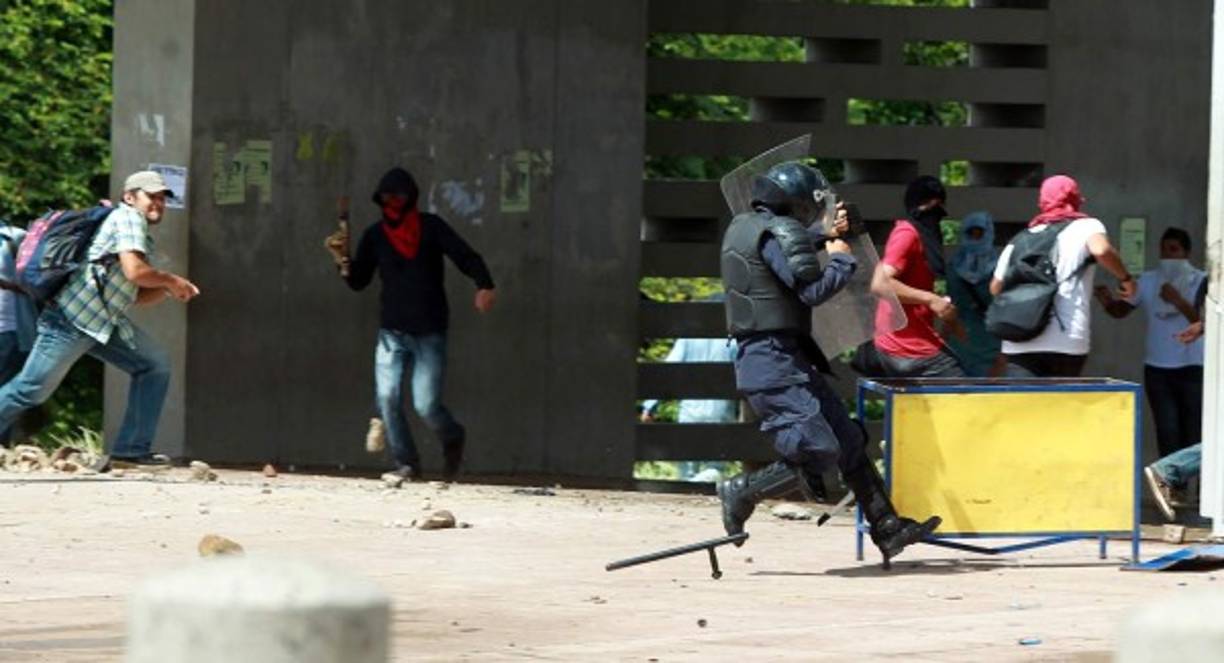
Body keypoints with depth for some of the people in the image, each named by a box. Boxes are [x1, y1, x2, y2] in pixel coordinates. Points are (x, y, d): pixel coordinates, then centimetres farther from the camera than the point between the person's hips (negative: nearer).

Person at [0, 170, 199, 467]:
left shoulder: (138, 230, 22)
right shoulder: (128, 218, -8)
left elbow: (137, 295, 23)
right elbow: (134, 271, -22)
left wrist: (170, 288, 7)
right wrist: (170, 280, -6)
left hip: (105, 321, 10)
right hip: (74, 319, -10)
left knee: (154, 363, 4)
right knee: (31, 389, -8)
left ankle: (133, 449, 2)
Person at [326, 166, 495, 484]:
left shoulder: (431, 227, -1)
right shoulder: (375, 235, 8)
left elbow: (466, 256, -7)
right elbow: (359, 281, 12)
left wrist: (483, 285, -25)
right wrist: (342, 260, -8)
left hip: (430, 332, -3)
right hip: (392, 330, 3)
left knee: (426, 405, -8)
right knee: (387, 397, -12)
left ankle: (453, 438, 25)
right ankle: (406, 464, 1)